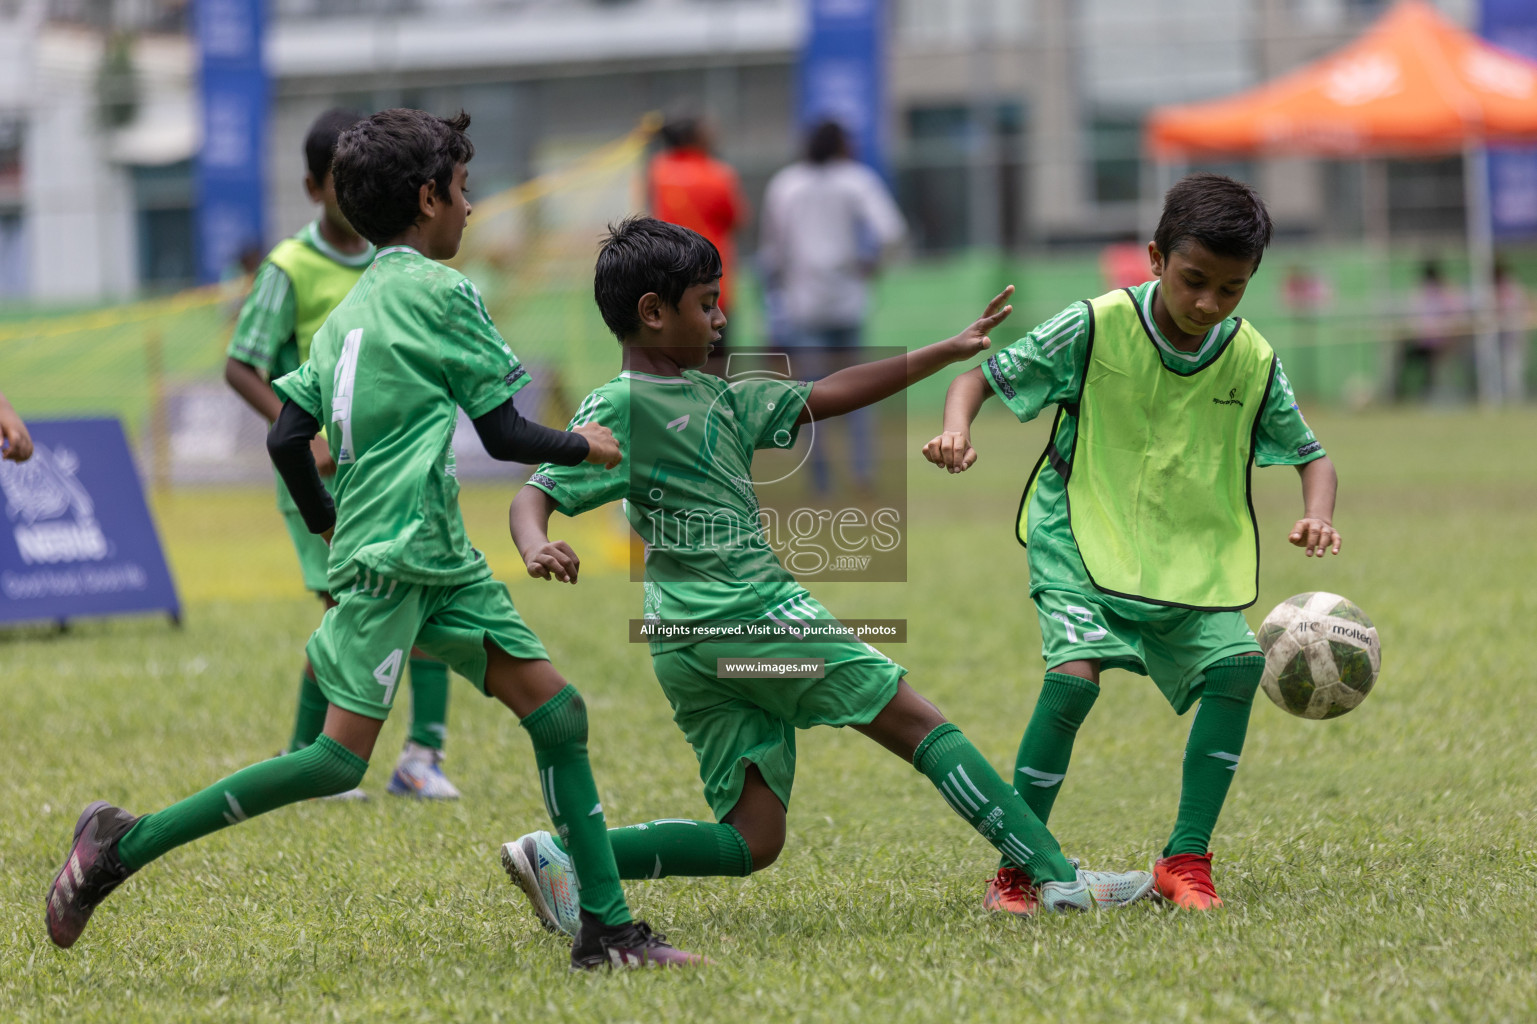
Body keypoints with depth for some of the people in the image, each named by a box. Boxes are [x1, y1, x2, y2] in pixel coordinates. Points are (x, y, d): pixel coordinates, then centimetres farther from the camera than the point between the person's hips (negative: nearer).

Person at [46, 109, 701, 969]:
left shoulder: (352, 311, 18)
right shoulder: (441, 292, -6)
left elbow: (288, 437, 15)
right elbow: (504, 431, -6)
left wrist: (327, 520, 32)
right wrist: (582, 446, 12)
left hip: (444, 562, 9)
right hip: (393, 559, -9)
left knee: (557, 711, 4)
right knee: (341, 759, -12)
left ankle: (607, 928, 2)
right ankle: (124, 844, -7)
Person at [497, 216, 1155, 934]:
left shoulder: (713, 397, 20)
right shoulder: (619, 409, -6)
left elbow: (825, 397, 23)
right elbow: (535, 496, -12)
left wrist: (949, 352, 21)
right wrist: (538, 550, -35)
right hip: (752, 612, -10)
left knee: (751, 842, 6)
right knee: (920, 725, -2)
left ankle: (564, 858, -3)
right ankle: (1057, 877, -2)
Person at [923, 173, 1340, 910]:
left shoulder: (1253, 362, -3)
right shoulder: (1094, 329, -12)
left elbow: (1310, 455, 8)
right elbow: (983, 376, -6)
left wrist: (1316, 518, -13)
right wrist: (955, 430, -27)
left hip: (1190, 563, 4)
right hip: (1082, 544, -4)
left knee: (1237, 663, -18)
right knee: (1076, 670, -26)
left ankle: (1185, 860, -8)